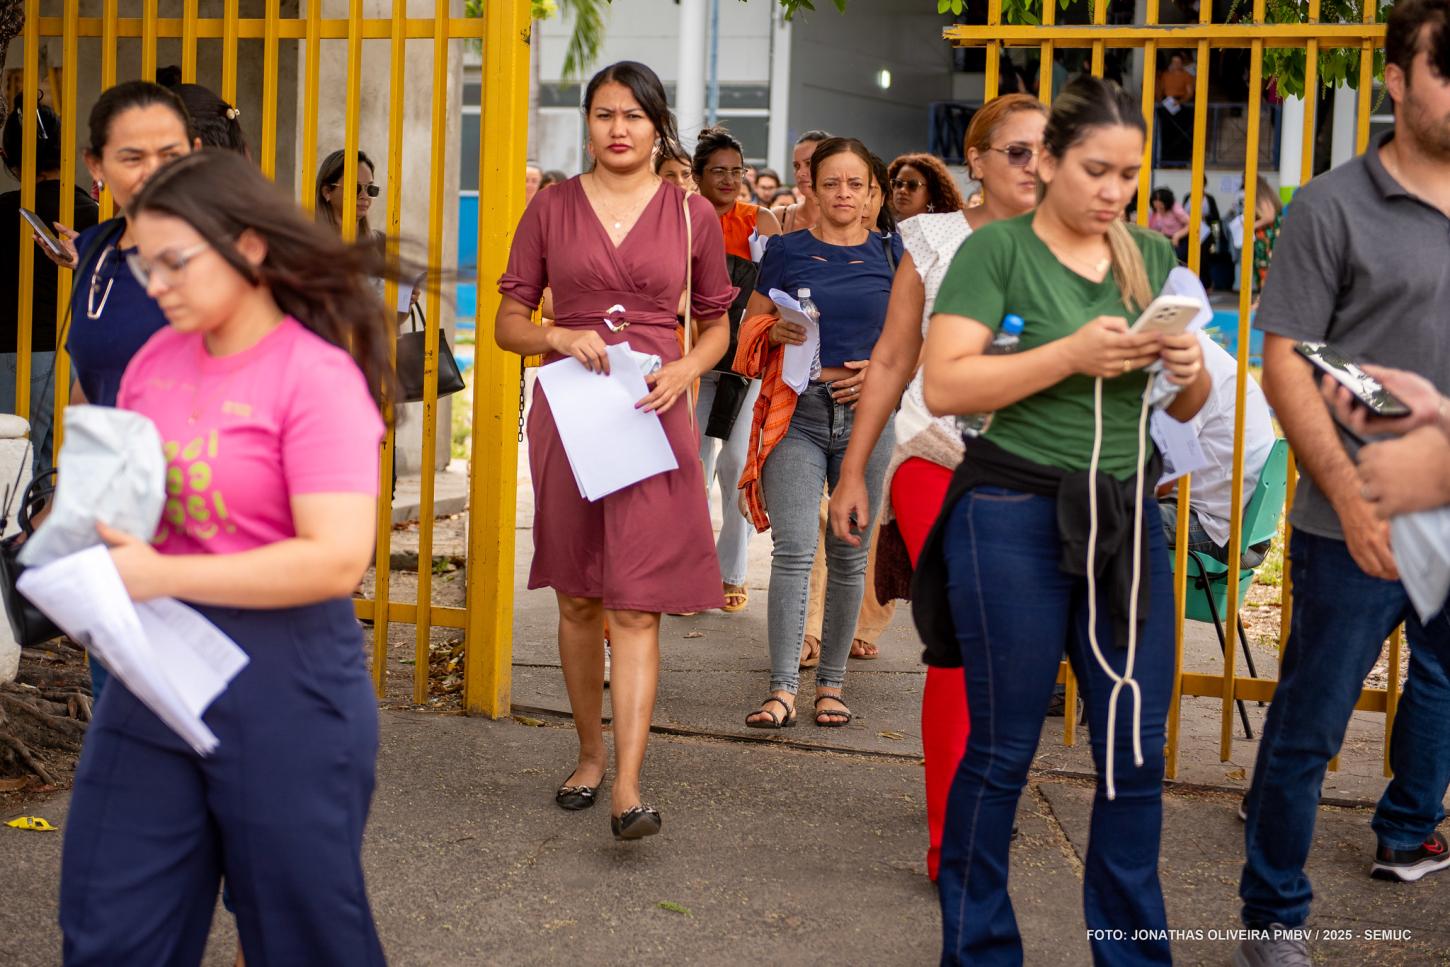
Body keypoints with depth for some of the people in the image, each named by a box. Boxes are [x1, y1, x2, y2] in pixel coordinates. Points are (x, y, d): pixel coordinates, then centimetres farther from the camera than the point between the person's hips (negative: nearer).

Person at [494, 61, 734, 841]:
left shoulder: (692, 215, 5)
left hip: (653, 418, -1)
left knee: (635, 604, -8)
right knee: (577, 598, 9)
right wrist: (560, 338, -13)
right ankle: (589, 756, 25)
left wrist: (686, 370, -8)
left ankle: (628, 789, -11)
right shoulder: (552, 208, 5)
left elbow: (717, 325, 13)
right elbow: (508, 321, 7)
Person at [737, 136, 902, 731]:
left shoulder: (890, 254, 7)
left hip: (867, 416, 1)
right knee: (793, 549, -11)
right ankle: (782, 688, -9)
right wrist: (775, 332, -10)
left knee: (850, 553, 5)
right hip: (799, 413, -1)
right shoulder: (787, 251, 6)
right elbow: (748, 327, 11)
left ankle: (831, 683, 16)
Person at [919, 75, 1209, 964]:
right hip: (1016, 518, -5)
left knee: (1138, 748, 7)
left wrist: (1190, 372, -8)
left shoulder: (1152, 257, 10)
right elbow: (943, 385, -14)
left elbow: (1187, 407, 15)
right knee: (1003, 749, 6)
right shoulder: (996, 250, -5)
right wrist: (1072, 355, -22)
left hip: (1128, 517, 5)